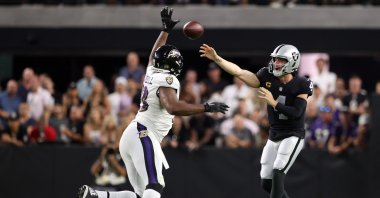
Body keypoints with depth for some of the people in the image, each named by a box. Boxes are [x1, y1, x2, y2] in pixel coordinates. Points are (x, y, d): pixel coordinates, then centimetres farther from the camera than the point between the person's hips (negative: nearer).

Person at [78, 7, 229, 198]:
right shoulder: (167, 80, -7)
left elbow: (154, 55, 42)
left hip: (131, 135, 10)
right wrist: (206, 108, -22)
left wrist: (166, 29, 52)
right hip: (144, 136, -10)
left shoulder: (152, 72, 18)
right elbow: (172, 107, -26)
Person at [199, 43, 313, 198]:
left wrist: (273, 102, -27)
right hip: (274, 137, 6)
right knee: (266, 183, 6)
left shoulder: (301, 85, -14)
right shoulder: (268, 78, -5)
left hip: (293, 137, -6)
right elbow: (239, 72, -10)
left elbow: (296, 113, -21)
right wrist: (216, 58, -18)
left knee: (277, 176, -18)